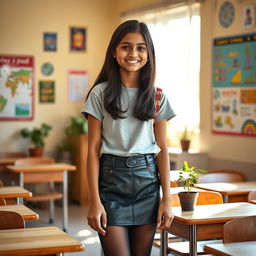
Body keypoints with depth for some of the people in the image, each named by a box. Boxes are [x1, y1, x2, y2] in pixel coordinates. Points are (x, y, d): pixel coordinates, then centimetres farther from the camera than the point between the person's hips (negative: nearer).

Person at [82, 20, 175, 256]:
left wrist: (167, 199, 0)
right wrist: (94, 201, -8)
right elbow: (93, 149, -2)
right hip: (111, 177, -2)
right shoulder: (101, 93, -1)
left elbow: (162, 148, 6)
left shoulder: (156, 95, 6)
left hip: (147, 181, 3)